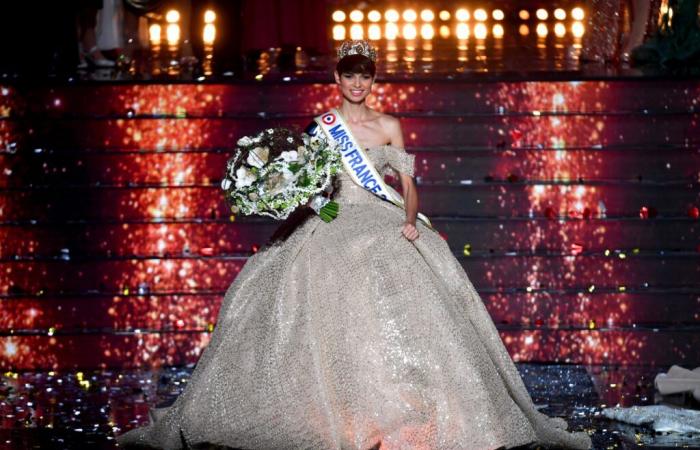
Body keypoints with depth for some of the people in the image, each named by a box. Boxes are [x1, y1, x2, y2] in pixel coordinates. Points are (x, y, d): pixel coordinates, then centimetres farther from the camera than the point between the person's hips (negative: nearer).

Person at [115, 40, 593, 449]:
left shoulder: (389, 127, 9)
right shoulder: (320, 126, 9)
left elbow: (408, 182, 7)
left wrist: (410, 220, -10)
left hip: (382, 228, -1)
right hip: (330, 231, 1)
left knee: (403, 315, -14)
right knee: (326, 317, -11)